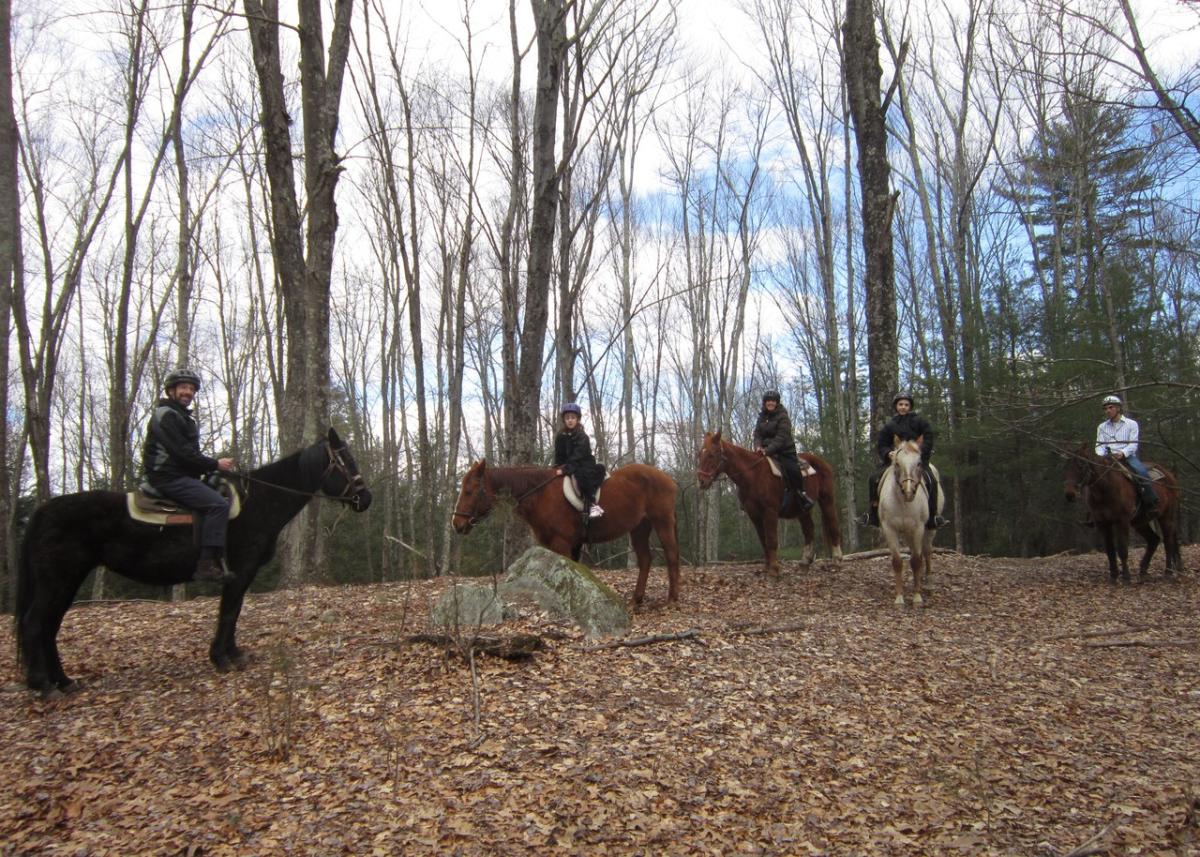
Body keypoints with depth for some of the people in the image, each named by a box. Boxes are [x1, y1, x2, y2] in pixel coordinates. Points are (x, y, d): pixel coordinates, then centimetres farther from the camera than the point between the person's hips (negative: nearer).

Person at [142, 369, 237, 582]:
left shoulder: (183, 417, 24)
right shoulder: (166, 415, -8)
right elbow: (182, 453, -18)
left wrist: (211, 466, 9)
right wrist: (215, 464, -14)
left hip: (181, 475, 11)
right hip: (169, 478, -11)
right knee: (218, 505, -25)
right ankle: (207, 565, -31)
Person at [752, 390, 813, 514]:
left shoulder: (783, 417, -8)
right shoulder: (761, 417, 12)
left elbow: (781, 437, -18)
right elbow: (757, 434, 4)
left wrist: (768, 450, -28)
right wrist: (758, 446, -18)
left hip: (785, 450, -5)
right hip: (766, 451, 5)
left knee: (792, 469, -25)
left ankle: (801, 493, -3)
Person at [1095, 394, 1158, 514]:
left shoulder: (1131, 424, 7)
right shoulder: (1102, 427, 16)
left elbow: (1133, 444, -3)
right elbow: (1099, 445, 7)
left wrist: (1122, 453, -23)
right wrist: (1100, 456, -17)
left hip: (1128, 456, -3)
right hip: (1109, 458, 3)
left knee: (1141, 471, -29)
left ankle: (1151, 503, -20)